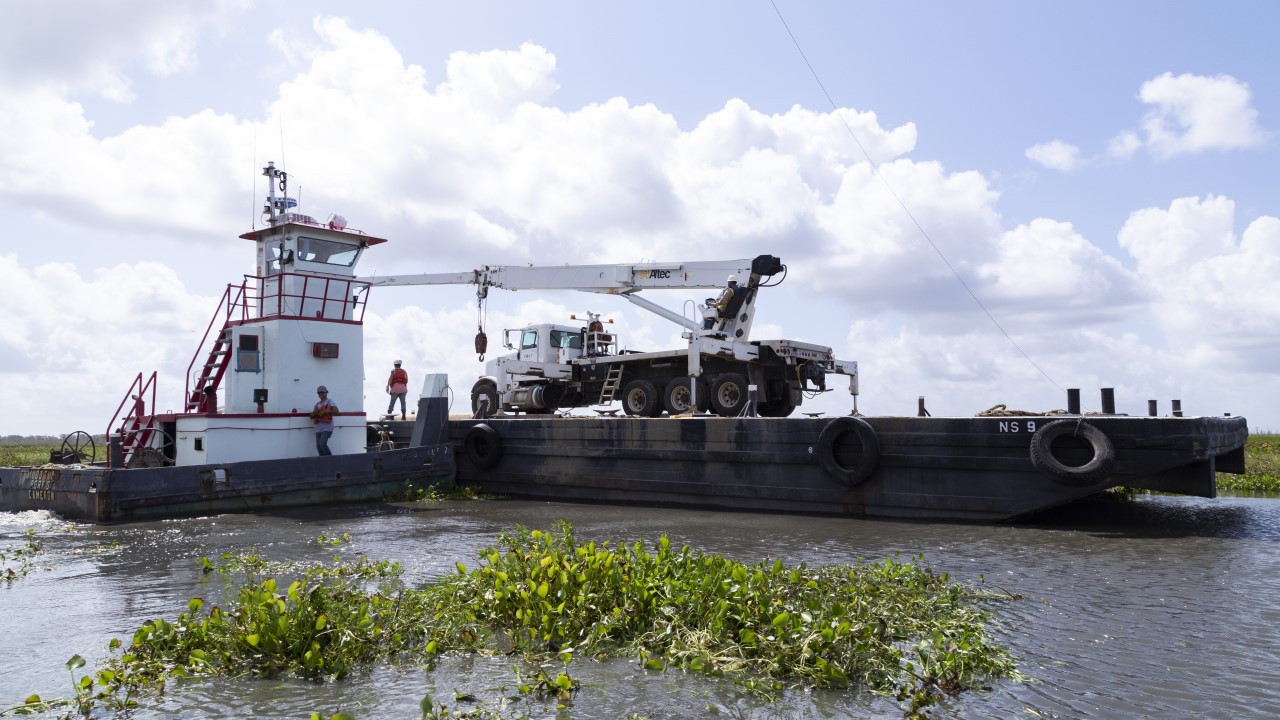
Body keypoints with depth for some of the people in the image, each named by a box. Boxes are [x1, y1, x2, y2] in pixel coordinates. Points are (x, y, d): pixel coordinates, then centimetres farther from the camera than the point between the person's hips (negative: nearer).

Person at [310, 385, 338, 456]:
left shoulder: (329, 402, 2)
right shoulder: (317, 404, 19)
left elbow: (336, 411, -11)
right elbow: (312, 416, 17)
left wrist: (326, 412, -18)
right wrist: (315, 412, -4)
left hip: (327, 428, -7)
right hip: (318, 428, 7)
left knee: (322, 444, -19)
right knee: (318, 447, 2)